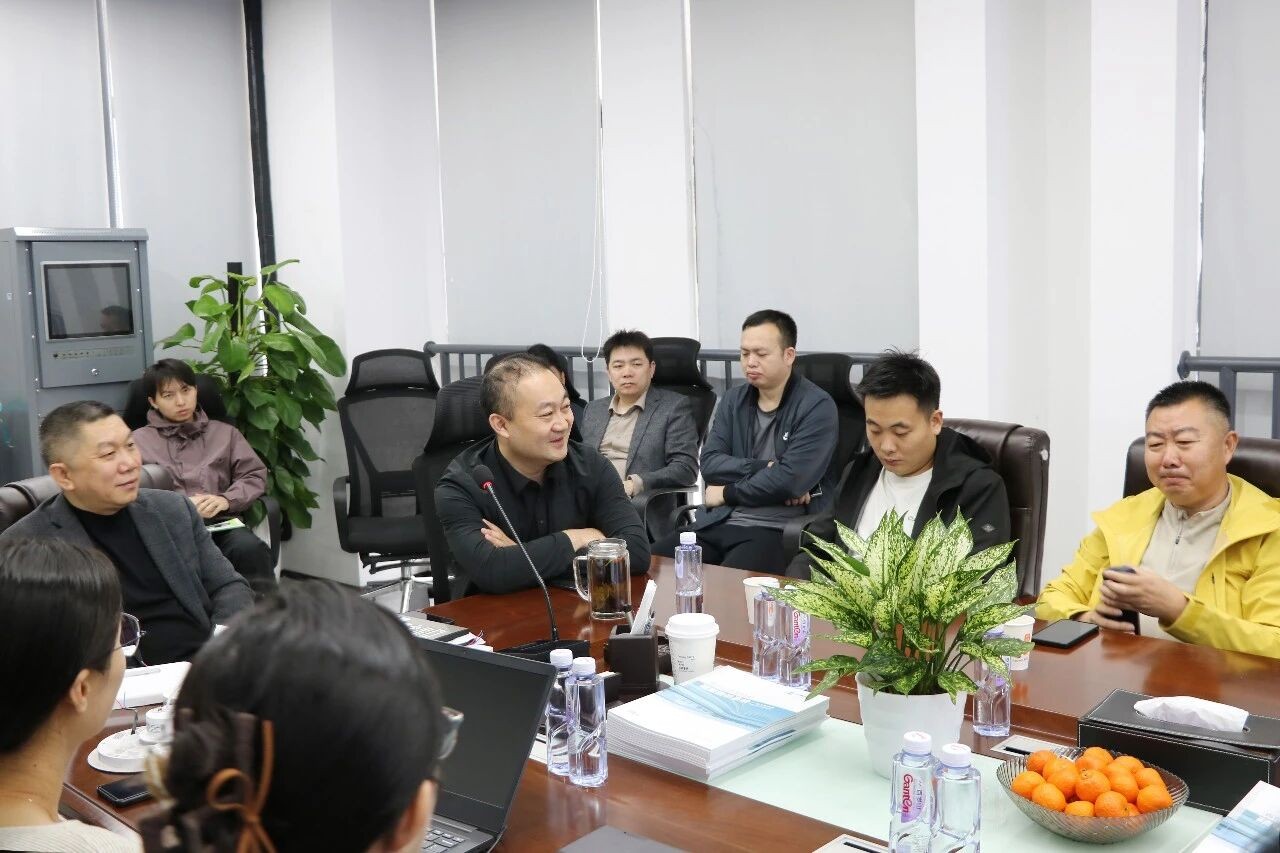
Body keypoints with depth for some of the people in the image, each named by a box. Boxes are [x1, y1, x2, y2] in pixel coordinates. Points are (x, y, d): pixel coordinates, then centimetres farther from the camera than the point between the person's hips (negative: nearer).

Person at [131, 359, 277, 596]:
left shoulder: (224, 432, 26)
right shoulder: (138, 440, 21)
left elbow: (255, 475, 16)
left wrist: (226, 500, -4)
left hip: (220, 524, 2)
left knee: (251, 549, -35)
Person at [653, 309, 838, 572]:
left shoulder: (817, 406, -5)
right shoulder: (734, 399, 15)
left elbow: (790, 480, -16)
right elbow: (710, 463, 3)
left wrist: (727, 493, -4)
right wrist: (765, 469, -11)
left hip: (778, 530, -5)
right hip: (718, 522, 6)